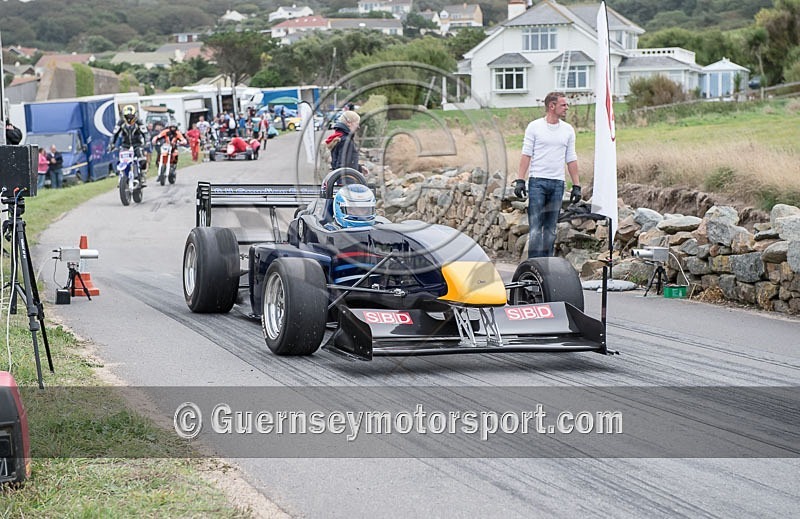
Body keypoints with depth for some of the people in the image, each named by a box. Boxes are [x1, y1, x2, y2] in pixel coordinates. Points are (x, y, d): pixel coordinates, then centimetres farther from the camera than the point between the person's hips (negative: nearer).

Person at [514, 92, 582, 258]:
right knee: (535, 226, -9)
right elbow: (526, 155, -2)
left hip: (557, 183, 4)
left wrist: (576, 185, 8)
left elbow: (571, 160, 12)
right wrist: (520, 180, -10)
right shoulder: (534, 127, 0)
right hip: (537, 182, -4)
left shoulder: (568, 130, 10)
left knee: (551, 228, 7)